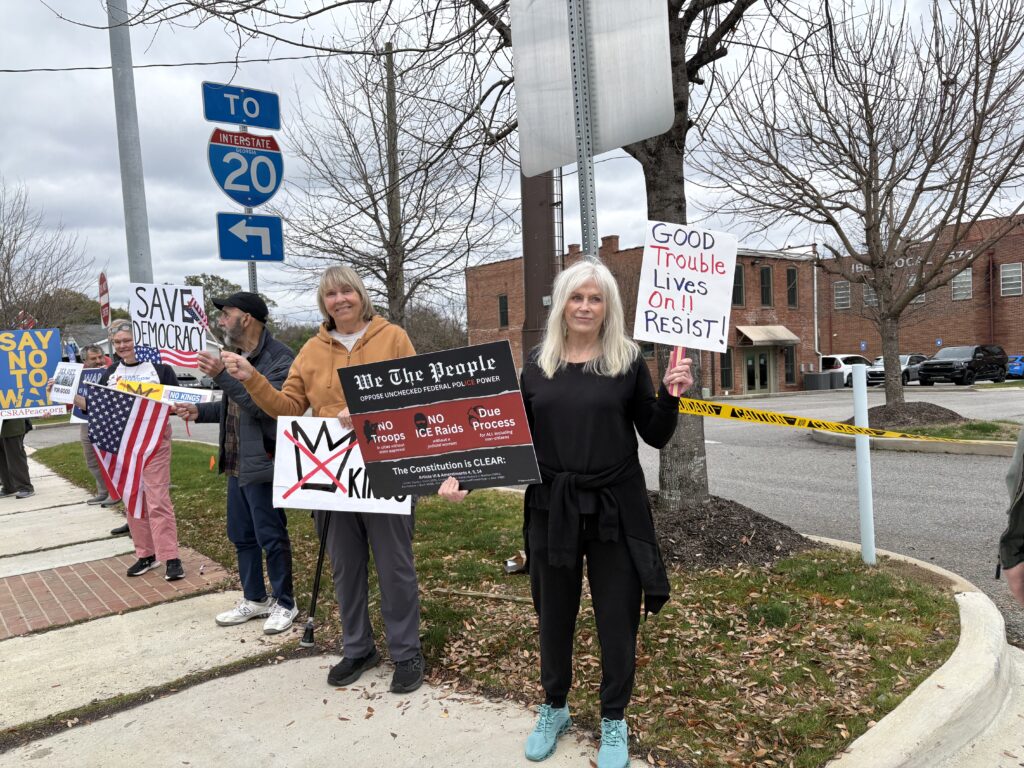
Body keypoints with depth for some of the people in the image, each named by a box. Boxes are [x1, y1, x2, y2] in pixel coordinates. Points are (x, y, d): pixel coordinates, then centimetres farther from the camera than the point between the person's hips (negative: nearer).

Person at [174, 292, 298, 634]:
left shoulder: (279, 358, -17)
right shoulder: (238, 356, 14)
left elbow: (264, 405, -28)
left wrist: (222, 375, -31)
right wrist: (199, 410, 10)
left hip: (263, 464, -10)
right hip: (237, 463, 10)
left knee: (271, 537, 1)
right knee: (241, 536, 17)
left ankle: (285, 604, 18)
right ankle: (254, 599, 32)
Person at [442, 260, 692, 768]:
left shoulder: (628, 361, -2)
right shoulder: (537, 363, 3)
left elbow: (655, 437, 0)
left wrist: (671, 396, -18)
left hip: (614, 509, -2)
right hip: (551, 509, 2)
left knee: (617, 618, 9)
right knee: (554, 615, 16)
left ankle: (613, 721, 32)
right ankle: (553, 709, 40)